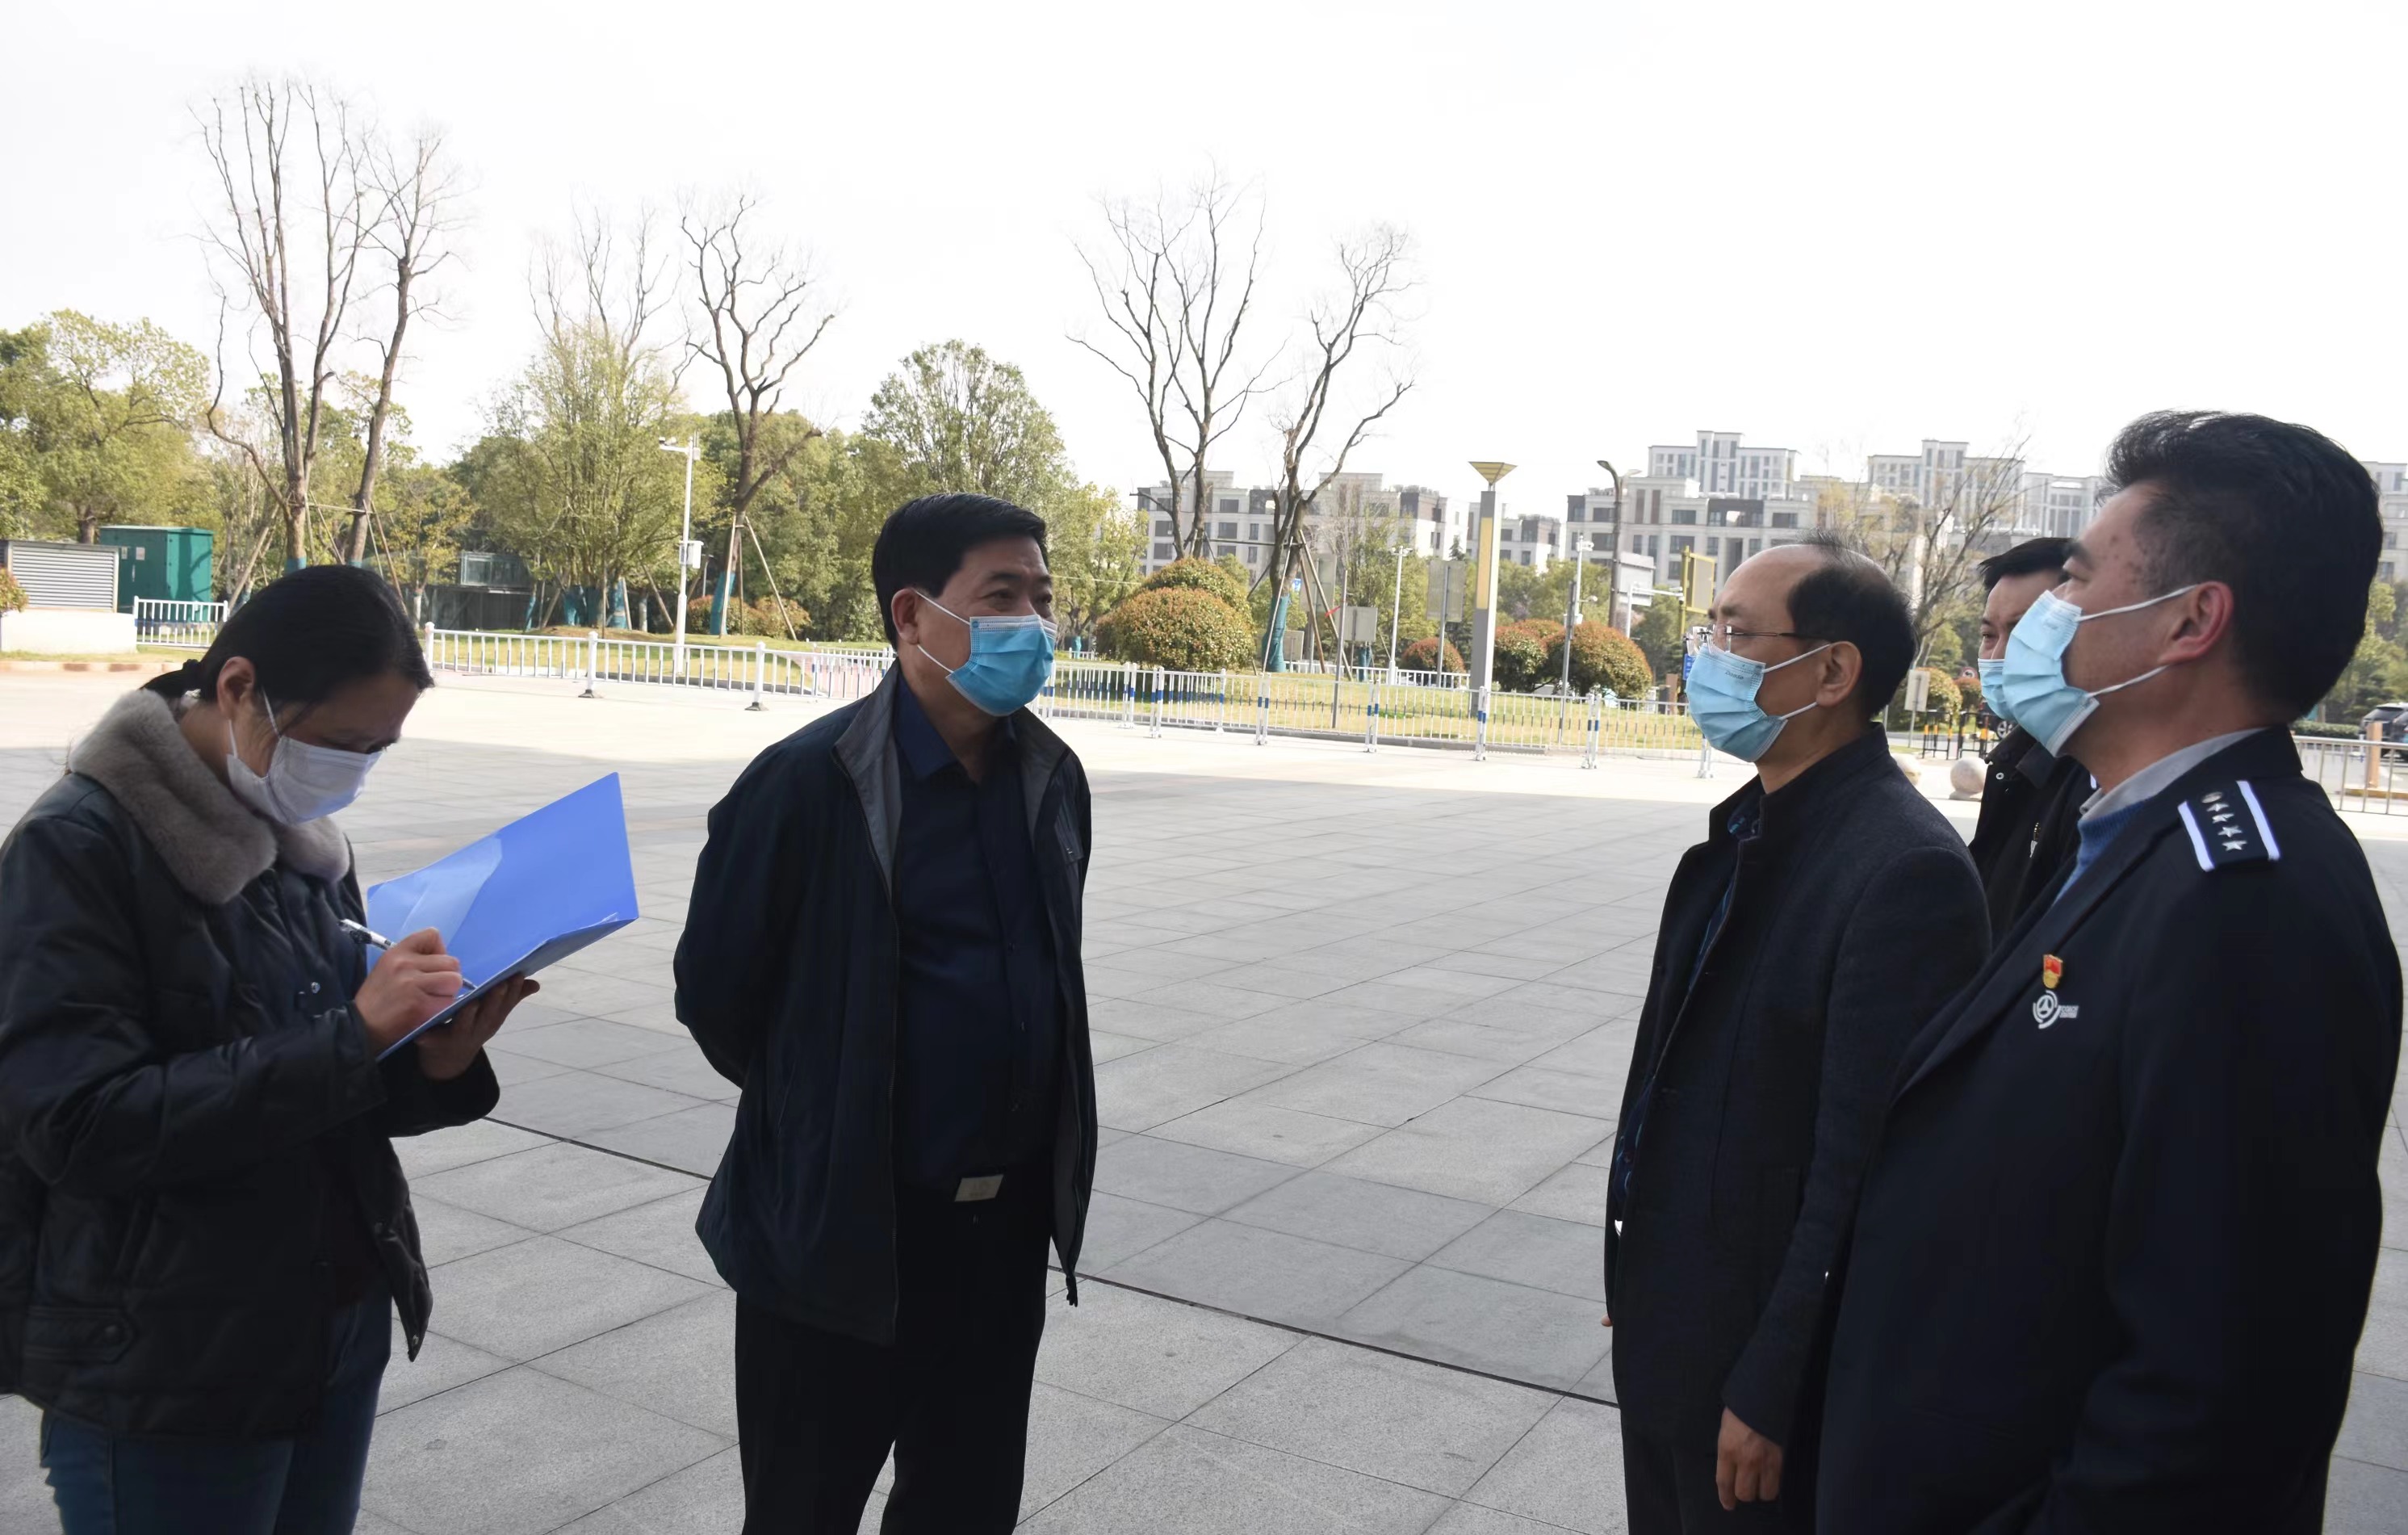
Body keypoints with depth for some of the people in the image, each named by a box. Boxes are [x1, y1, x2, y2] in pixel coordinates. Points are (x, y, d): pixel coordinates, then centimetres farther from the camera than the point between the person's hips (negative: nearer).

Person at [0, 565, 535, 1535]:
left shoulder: (306, 843, 5)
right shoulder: (78, 848, -15)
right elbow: (83, 1124, -22)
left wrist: (433, 1066, -10)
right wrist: (351, 1036, -26)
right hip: (163, 1381, -6)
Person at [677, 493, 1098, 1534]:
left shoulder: (1052, 776, 1)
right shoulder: (808, 782, -17)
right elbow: (716, 994, -8)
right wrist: (823, 1120, 5)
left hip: (1007, 1222, 5)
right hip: (841, 1228, -5)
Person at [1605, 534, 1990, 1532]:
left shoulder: (1905, 870, -24)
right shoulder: (1749, 831, 4)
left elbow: (1863, 1169, -24)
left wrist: (1772, 1395, -19)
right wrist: (1635, 1288, 14)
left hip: (1756, 1353, -8)